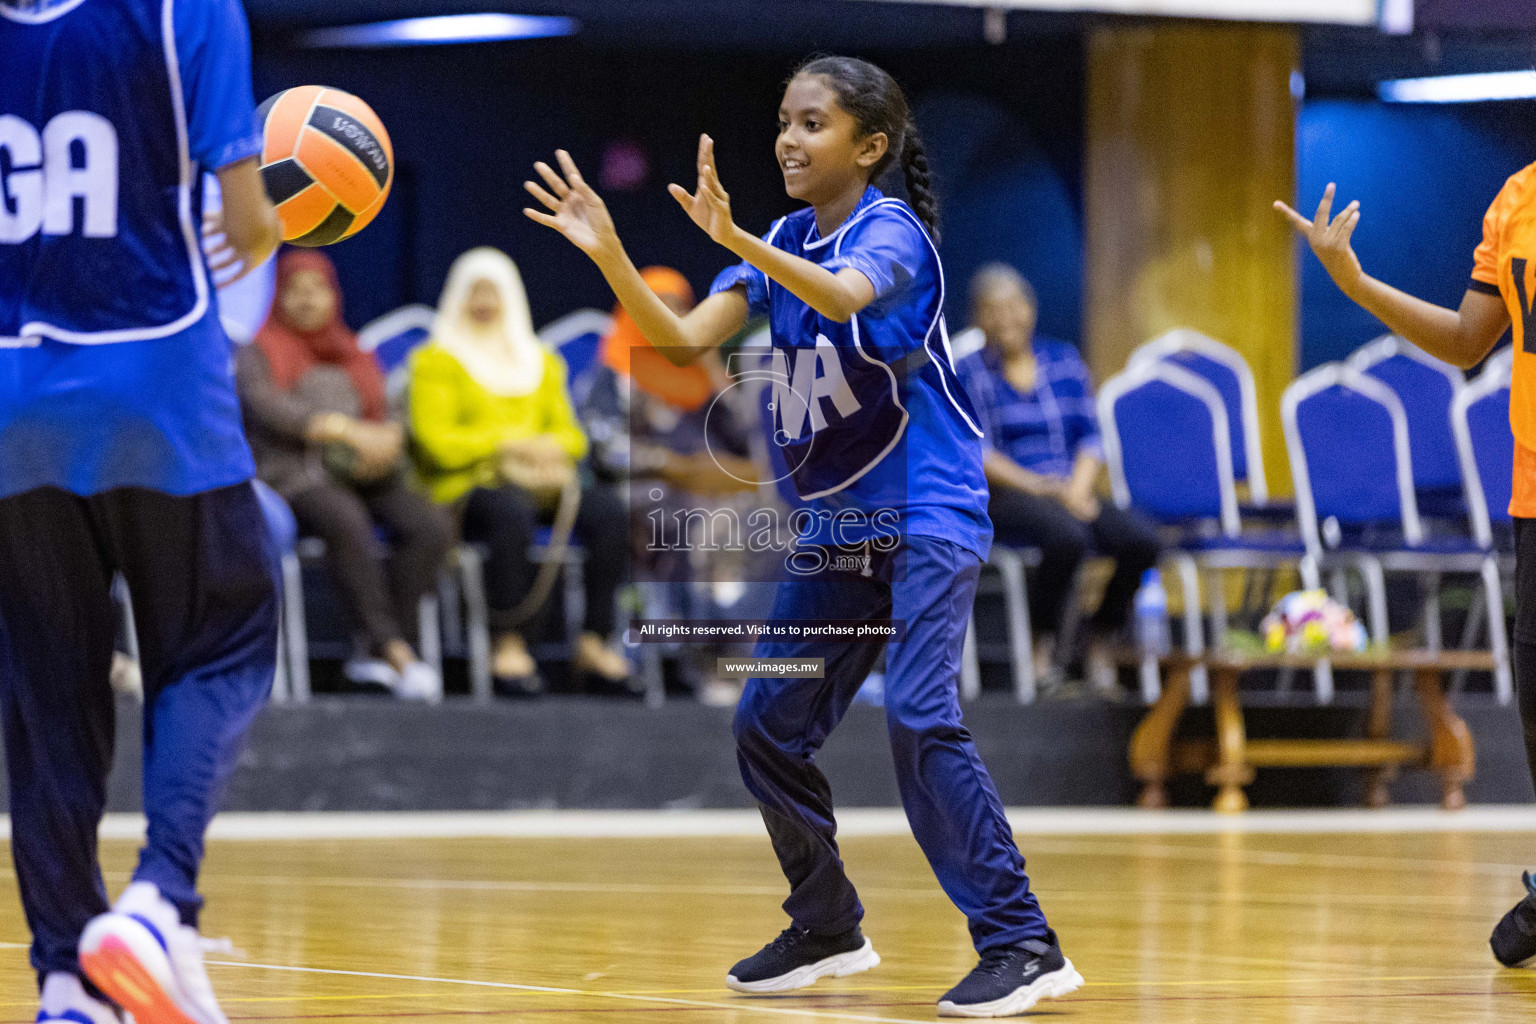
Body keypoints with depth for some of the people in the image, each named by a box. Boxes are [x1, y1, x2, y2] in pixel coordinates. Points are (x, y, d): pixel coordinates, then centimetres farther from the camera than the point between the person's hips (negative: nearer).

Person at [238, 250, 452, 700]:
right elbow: (266, 407, -10)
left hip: (361, 474, 5)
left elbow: (381, 422, 20)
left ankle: (380, 658, -28)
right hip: (293, 474, -5)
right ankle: (395, 648, -39)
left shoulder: (355, 358, 26)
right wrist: (347, 431, -18)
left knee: (431, 525, -25)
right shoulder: (259, 353, 9)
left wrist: (386, 440, -7)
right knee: (346, 520, -39)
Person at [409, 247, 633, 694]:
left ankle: (595, 640, -25)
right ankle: (508, 645, -35)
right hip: (468, 486, -5)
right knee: (512, 511, -41)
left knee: (609, 509, -27)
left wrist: (553, 448, -6)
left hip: (540, 483, 5)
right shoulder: (436, 360, 9)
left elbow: (570, 433, 19)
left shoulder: (541, 361, 26)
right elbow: (438, 442, -4)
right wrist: (513, 443, -9)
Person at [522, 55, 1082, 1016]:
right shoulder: (783, 245, 8)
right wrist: (608, 253, -15)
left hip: (927, 515, -8)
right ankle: (828, 929, 23)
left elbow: (845, 294, -36)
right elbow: (685, 337, -1)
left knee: (920, 716, -21)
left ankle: (1023, 943, -16)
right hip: (835, 526, 8)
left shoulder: (892, 231, -13)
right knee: (768, 726, 6)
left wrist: (736, 240, -50)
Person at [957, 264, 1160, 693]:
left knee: (1141, 540, -25)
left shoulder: (1064, 361, 15)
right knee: (1068, 536, -37)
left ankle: (1101, 643, -8)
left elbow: (1090, 437, 11)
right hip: (1006, 495, -4)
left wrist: (1078, 489, -8)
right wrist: (1037, 486, -17)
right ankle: (1041, 647, -20)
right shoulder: (971, 375, 4)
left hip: (1070, 492, 4)